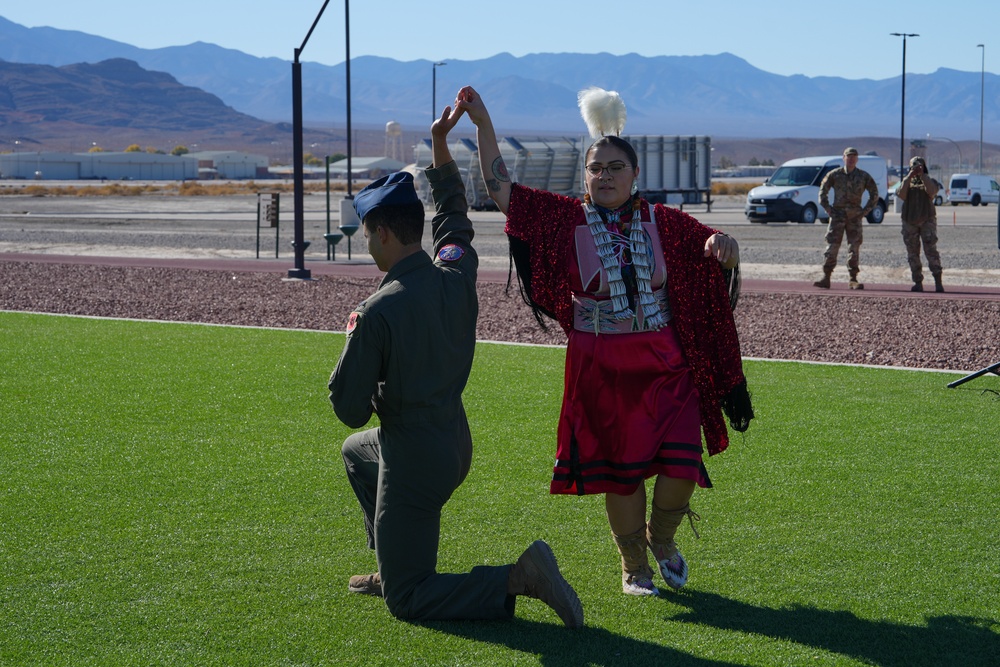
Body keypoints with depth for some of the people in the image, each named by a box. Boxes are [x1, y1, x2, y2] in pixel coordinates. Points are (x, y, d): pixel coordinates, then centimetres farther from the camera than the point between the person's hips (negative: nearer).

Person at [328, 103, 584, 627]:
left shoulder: (376, 312, -23)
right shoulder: (457, 273, -4)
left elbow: (350, 409, -17)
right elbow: (453, 215, 20)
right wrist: (440, 149, 22)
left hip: (412, 458, -8)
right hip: (456, 442, 8)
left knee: (406, 600, 2)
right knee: (356, 450, 38)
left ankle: (516, 580, -18)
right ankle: (391, 568, 38)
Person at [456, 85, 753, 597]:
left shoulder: (662, 223, 3)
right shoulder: (568, 220, -1)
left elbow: (722, 256, 7)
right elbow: (501, 189, -5)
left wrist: (723, 244, -18)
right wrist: (483, 124, -12)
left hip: (663, 365, 1)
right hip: (600, 369, -1)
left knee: (682, 464, -8)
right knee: (619, 469, 6)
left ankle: (661, 536, 22)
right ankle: (633, 566, 26)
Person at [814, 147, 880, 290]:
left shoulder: (864, 176, 5)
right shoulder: (834, 174, 3)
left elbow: (874, 194, 12)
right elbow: (823, 191, 10)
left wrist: (866, 211, 3)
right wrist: (827, 208, 1)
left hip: (855, 216, 1)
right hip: (838, 214, -1)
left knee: (854, 247, 0)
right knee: (832, 246, -7)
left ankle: (853, 280, 3)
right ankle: (826, 278, -6)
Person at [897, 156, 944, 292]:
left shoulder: (930, 181, 10)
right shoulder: (907, 182, 15)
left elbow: (931, 192, -13)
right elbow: (901, 195, -7)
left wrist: (922, 175, -15)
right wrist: (909, 177, -13)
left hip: (927, 220, -3)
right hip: (909, 222, 3)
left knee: (931, 250, -13)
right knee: (912, 253, 0)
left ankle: (938, 281, -14)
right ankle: (917, 283, 5)